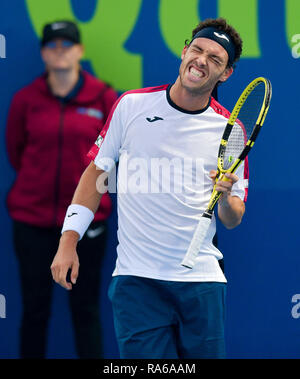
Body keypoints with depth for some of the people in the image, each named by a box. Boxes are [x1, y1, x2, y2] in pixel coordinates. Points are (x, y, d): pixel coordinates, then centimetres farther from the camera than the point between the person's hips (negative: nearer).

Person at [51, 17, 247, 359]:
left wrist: (227, 199, -14)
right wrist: (68, 240, 3)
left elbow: (233, 220, 10)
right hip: (136, 278, -1)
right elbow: (96, 171, 11)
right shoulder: (132, 105, 2)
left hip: (200, 278, 2)